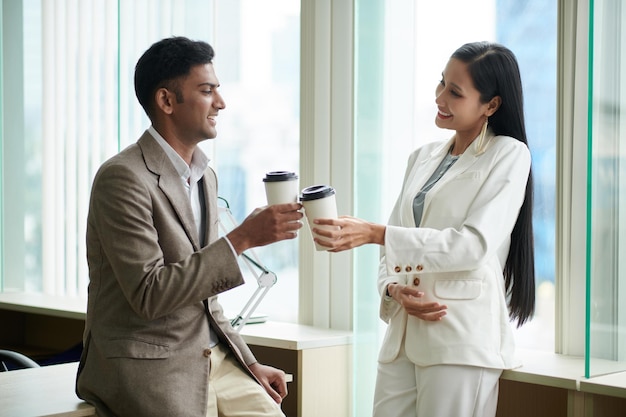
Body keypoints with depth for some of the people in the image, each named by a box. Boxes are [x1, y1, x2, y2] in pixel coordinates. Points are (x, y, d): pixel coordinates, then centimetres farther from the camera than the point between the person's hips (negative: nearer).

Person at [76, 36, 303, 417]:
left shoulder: (205, 177, 13)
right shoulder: (124, 178, -14)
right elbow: (149, 294, -21)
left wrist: (249, 363, 11)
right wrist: (241, 239, -22)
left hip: (212, 357, 7)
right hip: (148, 367, -7)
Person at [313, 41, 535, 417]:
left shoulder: (509, 155, -1)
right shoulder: (422, 158, 17)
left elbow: (474, 245, -14)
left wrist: (375, 233, -21)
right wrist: (394, 290, -7)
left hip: (461, 336, -6)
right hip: (403, 332, 6)